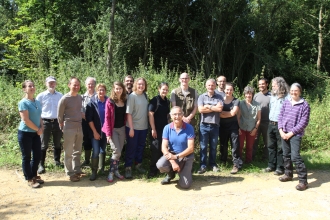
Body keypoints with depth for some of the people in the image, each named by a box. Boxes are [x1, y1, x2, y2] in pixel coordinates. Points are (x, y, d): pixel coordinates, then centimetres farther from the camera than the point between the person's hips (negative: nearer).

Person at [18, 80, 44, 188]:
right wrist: (38, 129, -10)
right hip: (25, 133, -7)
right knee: (26, 157, 4)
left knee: (37, 155, 11)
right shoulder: (23, 103, -13)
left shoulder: (37, 102, 8)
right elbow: (26, 120, -18)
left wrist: (41, 128, -1)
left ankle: (34, 176, 28)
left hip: (35, 133, 7)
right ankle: (29, 179, 15)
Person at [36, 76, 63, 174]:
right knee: (43, 145, 2)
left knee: (57, 143, 14)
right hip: (45, 122, -2)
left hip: (57, 122, 2)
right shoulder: (41, 96, 0)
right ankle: (41, 165, 8)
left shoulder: (60, 96, 4)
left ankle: (57, 161, 29)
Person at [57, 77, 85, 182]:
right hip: (69, 128, -6)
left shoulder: (80, 97, 7)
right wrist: (63, 128, -1)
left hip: (79, 127, 6)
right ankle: (70, 173, 14)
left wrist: (80, 123, 13)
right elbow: (59, 116, -5)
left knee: (77, 151, 15)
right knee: (68, 152, 4)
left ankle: (77, 170, 27)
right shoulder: (64, 99, -10)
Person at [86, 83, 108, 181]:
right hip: (95, 131, -2)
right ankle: (94, 171, 7)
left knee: (103, 151, 12)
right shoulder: (92, 102, -5)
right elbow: (89, 118, -7)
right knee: (96, 152, -6)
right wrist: (95, 132, -10)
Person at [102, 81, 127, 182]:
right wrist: (108, 133, -13)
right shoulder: (110, 101, -8)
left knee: (119, 151, 9)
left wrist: (126, 127, 2)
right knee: (117, 151, -9)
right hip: (113, 129, -4)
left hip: (122, 128, 4)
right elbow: (107, 118, -10)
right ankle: (111, 172, 7)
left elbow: (125, 115, 10)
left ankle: (116, 170, 23)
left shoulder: (125, 101, 5)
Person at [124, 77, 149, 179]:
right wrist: (131, 128, -15)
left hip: (144, 127, 5)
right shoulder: (132, 96, -11)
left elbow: (147, 111, 10)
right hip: (133, 127, -5)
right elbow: (129, 113, -13)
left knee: (141, 147, 16)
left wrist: (148, 125, 6)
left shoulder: (145, 96, 3)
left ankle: (138, 164, 33)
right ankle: (128, 168, 16)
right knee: (131, 148, 4)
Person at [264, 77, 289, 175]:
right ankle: (271, 165, 24)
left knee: (280, 147, 1)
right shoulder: (272, 96, 13)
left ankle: (280, 167, 11)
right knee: (271, 146, 13)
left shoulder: (287, 97, -11)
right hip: (271, 124, 7)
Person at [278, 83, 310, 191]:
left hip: (295, 134, -5)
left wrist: (291, 133, -12)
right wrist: (281, 130, -2)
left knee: (295, 156, -12)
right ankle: (288, 174, 32)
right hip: (284, 133, 5)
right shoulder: (286, 102, 7)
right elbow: (280, 116, 10)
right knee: (286, 155, 14)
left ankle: (303, 181, -4)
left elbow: (303, 122, -10)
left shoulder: (304, 105, -7)